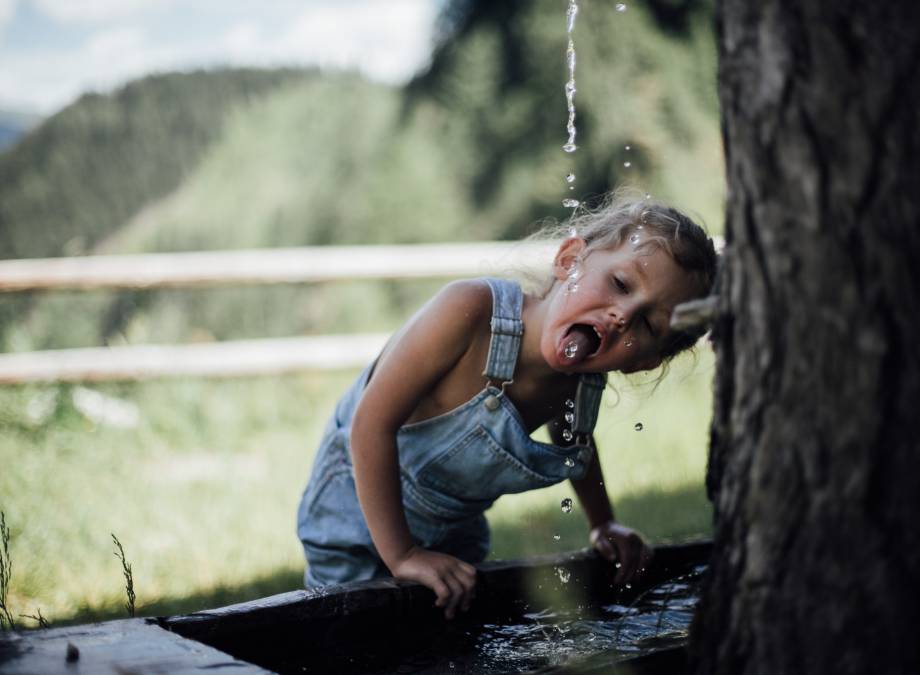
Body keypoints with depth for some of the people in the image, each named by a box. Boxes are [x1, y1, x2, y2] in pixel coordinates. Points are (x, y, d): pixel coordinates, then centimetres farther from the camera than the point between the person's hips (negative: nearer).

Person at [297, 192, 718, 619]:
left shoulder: (585, 383, -16)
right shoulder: (471, 311, -37)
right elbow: (372, 422, -34)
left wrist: (603, 525, 11)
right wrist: (401, 554, -31)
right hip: (359, 519, -5)